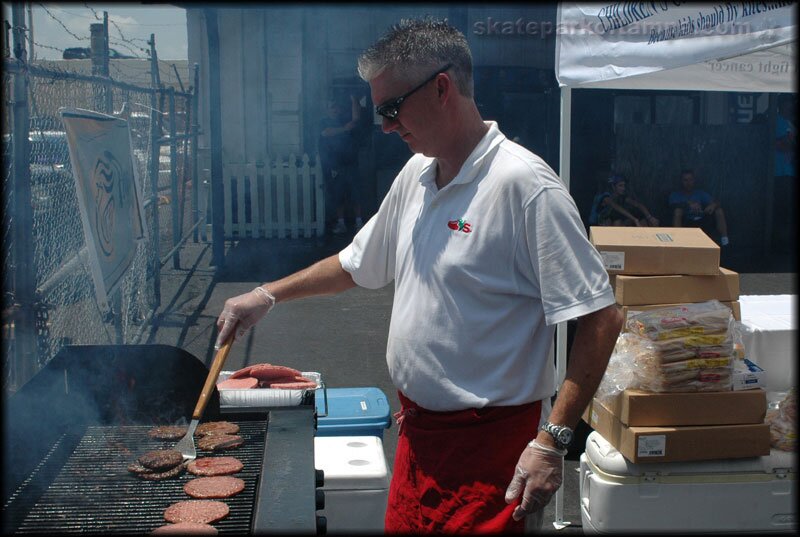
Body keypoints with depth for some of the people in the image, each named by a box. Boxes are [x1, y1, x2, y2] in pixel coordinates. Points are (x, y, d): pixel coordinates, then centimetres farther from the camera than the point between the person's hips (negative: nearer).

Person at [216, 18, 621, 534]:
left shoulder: (525, 186, -19)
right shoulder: (416, 175, 6)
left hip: (488, 443, -7)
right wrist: (267, 296, 21)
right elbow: (356, 264, 22)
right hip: (417, 426, 8)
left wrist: (553, 442, -23)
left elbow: (601, 318, -20)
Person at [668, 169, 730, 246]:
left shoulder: (701, 193, 18)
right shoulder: (675, 195, 10)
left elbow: (715, 202, 2)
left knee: (719, 210, -17)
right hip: (687, 224, -3)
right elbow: (675, 206, -13)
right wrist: (688, 205, -32)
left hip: (703, 222, 3)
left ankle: (725, 242, -25)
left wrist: (713, 205, -23)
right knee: (678, 210, -29)